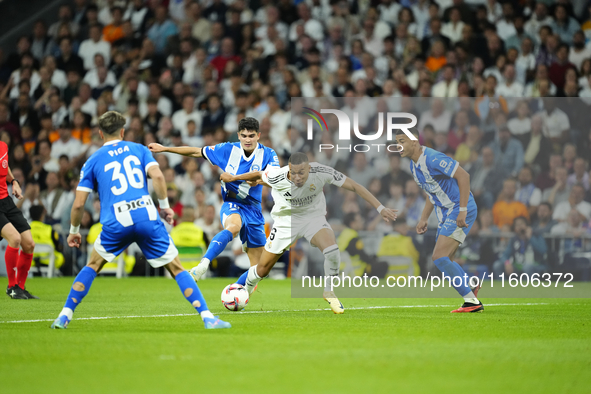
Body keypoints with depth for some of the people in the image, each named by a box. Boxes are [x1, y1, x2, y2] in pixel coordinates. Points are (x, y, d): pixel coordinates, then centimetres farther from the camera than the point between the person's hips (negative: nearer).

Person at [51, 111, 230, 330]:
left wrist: (74, 231, 25)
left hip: (116, 223, 0)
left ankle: (65, 316, 15)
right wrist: (165, 206, 8)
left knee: (92, 266, 22)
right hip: (147, 217, 0)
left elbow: (78, 204, 10)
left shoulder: (92, 162, 15)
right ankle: (207, 317, -1)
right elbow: (157, 176, -3)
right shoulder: (138, 149, 16)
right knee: (177, 269, 8)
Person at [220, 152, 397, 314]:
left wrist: (380, 208, -28)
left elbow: (354, 186, -24)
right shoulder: (278, 177, -27)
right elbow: (258, 175, -4)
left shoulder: (322, 172, -29)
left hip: (314, 217, 0)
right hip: (286, 219, 0)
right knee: (262, 270, 4)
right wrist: (232, 178, 11)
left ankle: (329, 291, -4)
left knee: (332, 251, -31)